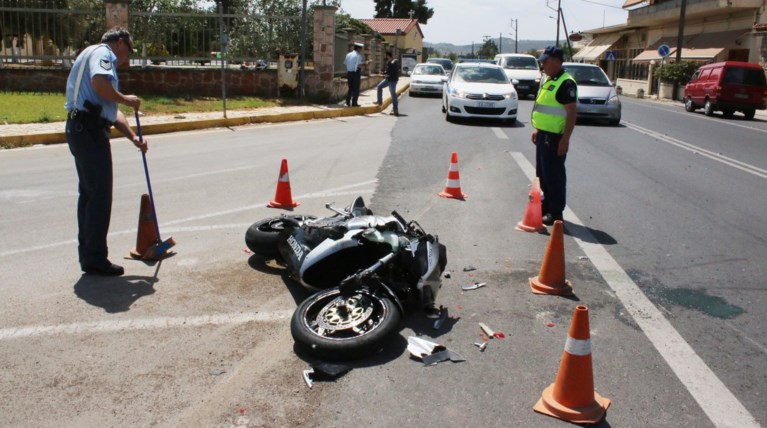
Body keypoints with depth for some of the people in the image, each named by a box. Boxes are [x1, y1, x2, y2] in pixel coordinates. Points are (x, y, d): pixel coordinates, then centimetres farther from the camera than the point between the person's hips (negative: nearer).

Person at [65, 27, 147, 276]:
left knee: (89, 194, 14)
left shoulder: (99, 57, 28)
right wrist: (126, 99, -9)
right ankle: (95, 259, 0)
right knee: (100, 196, -6)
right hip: (89, 129, -10)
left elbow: (113, 113, 23)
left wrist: (134, 138, 14)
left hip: (82, 128, 10)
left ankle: (88, 256, 21)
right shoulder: (102, 52, -2)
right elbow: (99, 83, -25)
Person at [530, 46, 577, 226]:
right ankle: (547, 205, 29)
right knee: (543, 173, 17)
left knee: (554, 175, -4)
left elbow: (571, 113, -19)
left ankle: (555, 213, 4)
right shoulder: (548, 80, 14)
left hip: (555, 137, -10)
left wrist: (565, 139, -23)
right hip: (543, 134, 10)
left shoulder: (566, 83, -15)